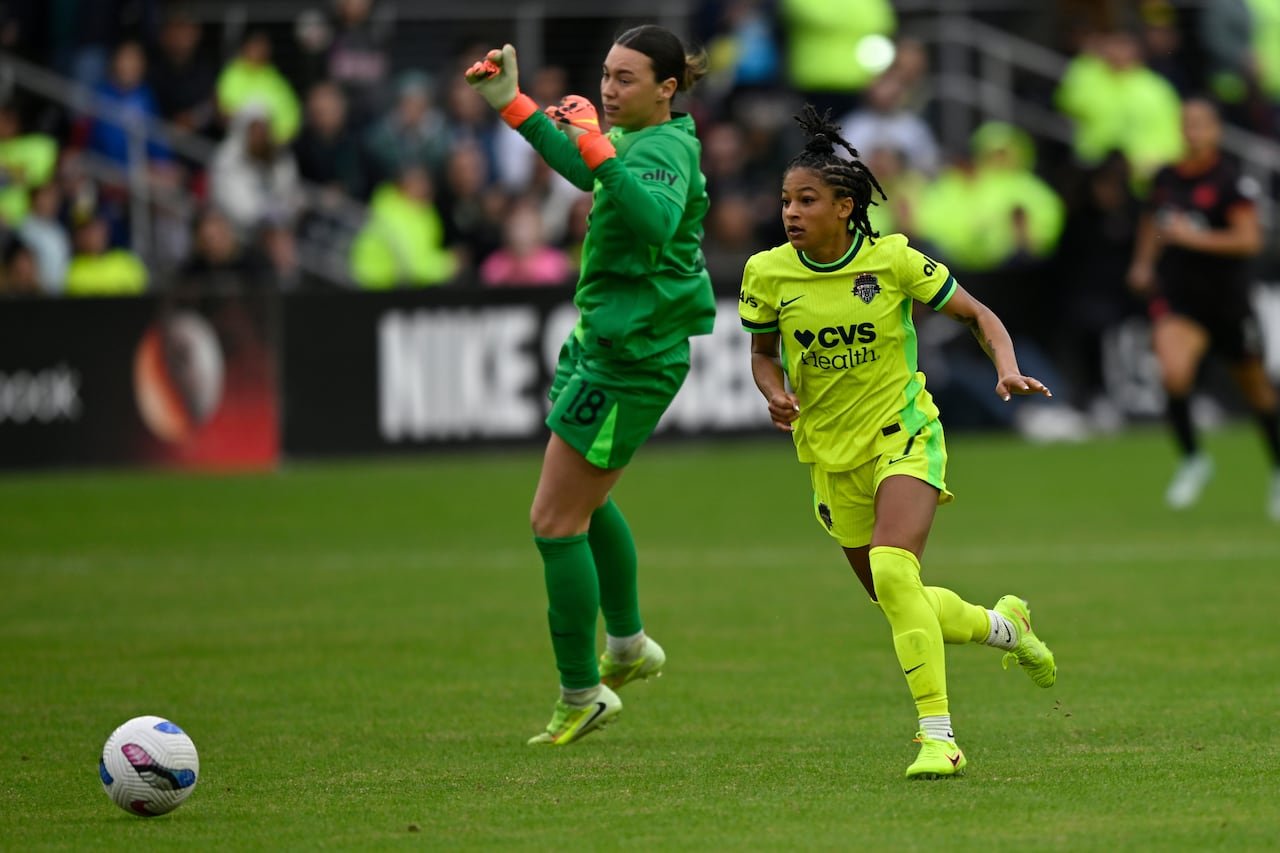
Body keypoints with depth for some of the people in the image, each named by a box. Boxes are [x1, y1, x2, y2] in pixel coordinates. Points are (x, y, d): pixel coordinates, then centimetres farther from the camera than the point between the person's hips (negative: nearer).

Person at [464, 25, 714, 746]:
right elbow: (582, 170, 29)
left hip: (632, 359, -10)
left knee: (555, 520, -5)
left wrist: (595, 144, -40)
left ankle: (582, 695, 4)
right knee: (584, 500, 28)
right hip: (607, 343, 10)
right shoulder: (631, 140, 8)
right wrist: (510, 102, 25)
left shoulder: (664, 149, -20)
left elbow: (656, 220, -42)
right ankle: (628, 645, 44)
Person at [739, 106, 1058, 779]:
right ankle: (1002, 624, 44)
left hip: (903, 435, -5)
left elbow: (977, 316, -2)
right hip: (832, 456, 5)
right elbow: (763, 353, 11)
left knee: (893, 570, -28)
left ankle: (937, 736, -24)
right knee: (896, 603, 13)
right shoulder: (767, 274, -5)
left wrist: (1007, 368, -20)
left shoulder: (893, 261, -13)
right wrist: (775, 392, -11)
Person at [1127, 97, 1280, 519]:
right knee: (1174, 372, -24)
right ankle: (1193, 460, -3)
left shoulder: (1232, 183, -12)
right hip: (1176, 295, 3)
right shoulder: (1167, 178, 4)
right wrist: (1143, 262, 13)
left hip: (1226, 295, -3)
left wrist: (1194, 238, -23)